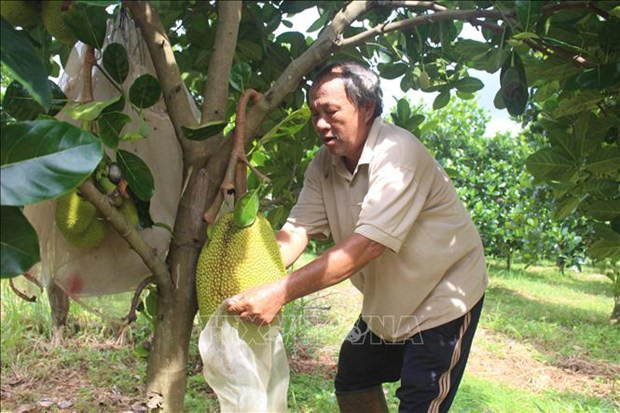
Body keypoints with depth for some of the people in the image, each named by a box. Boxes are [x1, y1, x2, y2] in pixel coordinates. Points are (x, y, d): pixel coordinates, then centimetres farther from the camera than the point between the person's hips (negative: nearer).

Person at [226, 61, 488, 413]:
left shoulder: (398, 153, -29)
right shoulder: (325, 165, -6)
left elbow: (366, 245, -37)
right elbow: (296, 231, -14)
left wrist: (281, 293, -42)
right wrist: (246, 285, -31)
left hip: (442, 300, -7)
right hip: (388, 303, 7)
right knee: (352, 384, 17)